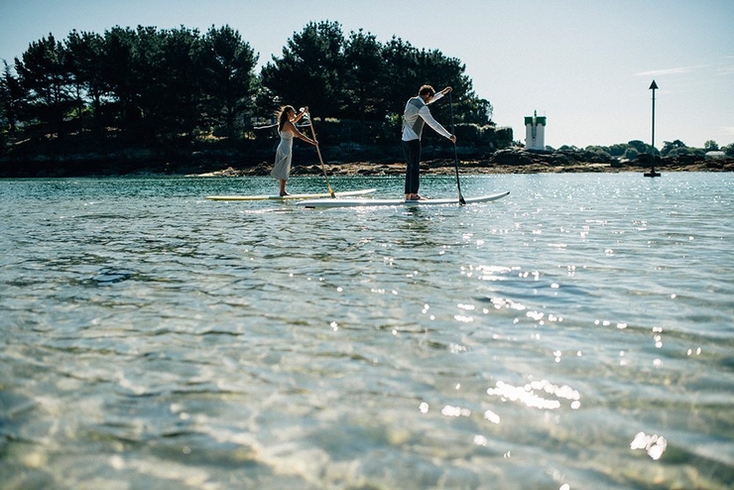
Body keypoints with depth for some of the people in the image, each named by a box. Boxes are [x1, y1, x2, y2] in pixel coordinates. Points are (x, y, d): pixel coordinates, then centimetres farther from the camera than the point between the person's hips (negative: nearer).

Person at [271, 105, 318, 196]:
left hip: (281, 148, 9)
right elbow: (300, 135, -18)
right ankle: (282, 191, -3)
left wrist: (303, 112, 21)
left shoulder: (284, 123, 12)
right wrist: (312, 142, -15)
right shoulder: (289, 124, -15)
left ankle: (282, 191, 14)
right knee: (283, 171, -6)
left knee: (283, 171, 11)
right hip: (286, 149, -9)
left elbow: (295, 119, 30)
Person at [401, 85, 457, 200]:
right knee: (415, 167, -7)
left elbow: (429, 101, 29)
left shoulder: (411, 100, 11)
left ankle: (408, 194, 9)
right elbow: (433, 124, -19)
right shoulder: (421, 107, -16)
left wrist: (442, 93, 30)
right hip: (413, 140, -9)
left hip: (405, 138, 9)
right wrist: (449, 136, -17)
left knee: (410, 166, 10)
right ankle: (413, 194, -8)